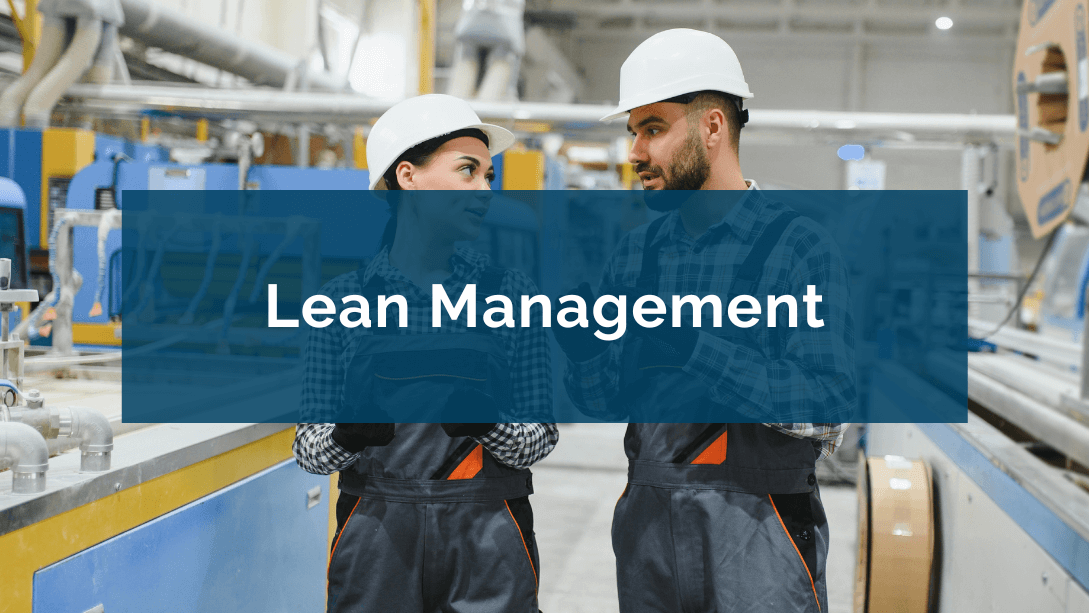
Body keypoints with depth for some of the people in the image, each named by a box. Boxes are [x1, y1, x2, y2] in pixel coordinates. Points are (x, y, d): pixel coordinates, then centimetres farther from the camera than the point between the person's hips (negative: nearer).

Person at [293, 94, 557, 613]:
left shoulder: (510, 293, 0)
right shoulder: (343, 299, -1)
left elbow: (540, 438, 0)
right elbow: (308, 450, 0)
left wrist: (486, 423, -20)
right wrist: (347, 434, -22)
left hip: (487, 537, 1)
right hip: (376, 537, 0)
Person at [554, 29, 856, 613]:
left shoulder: (799, 248, -9)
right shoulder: (635, 252, 7)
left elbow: (827, 410, -17)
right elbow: (600, 401, 6)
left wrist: (694, 348, -24)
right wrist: (583, 348, -15)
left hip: (756, 535, -5)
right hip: (647, 521, 5)